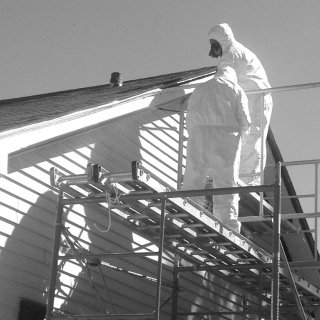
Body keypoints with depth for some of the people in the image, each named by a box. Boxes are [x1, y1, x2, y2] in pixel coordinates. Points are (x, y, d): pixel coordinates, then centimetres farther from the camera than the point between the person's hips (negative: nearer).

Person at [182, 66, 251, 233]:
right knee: (227, 186, 2)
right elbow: (245, 120, 5)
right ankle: (229, 228, -3)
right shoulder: (236, 90, 16)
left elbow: (189, 122, 17)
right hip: (226, 137, -1)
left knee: (193, 182, 4)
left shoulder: (198, 90, 25)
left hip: (198, 137, 2)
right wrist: (239, 137, 21)